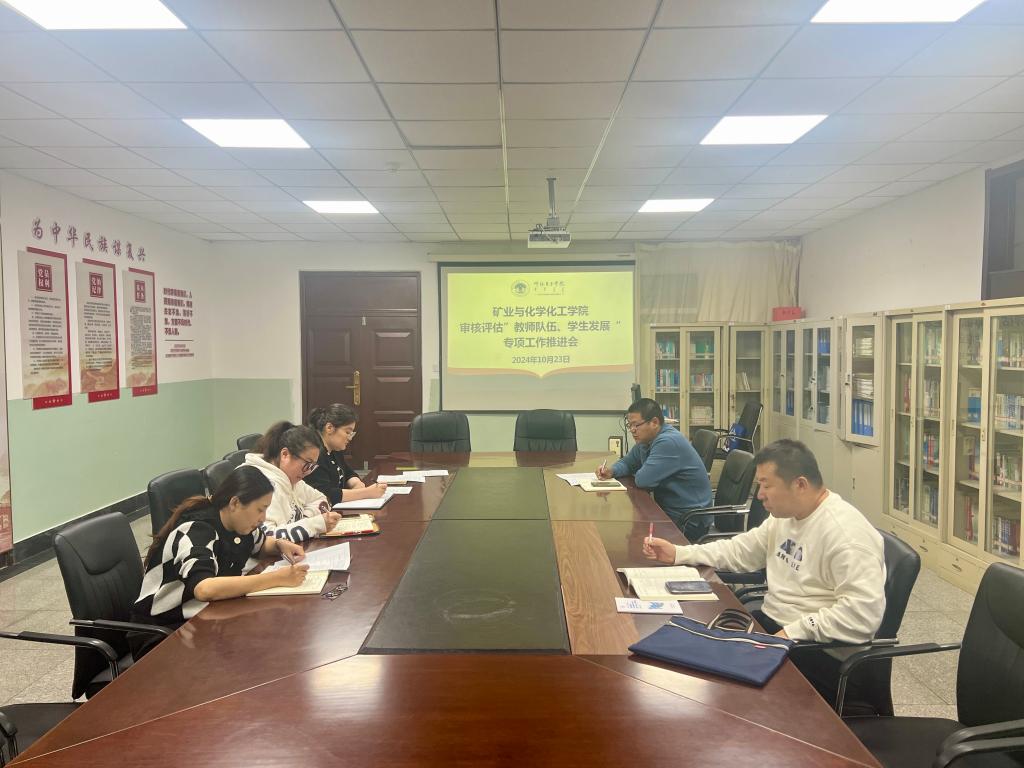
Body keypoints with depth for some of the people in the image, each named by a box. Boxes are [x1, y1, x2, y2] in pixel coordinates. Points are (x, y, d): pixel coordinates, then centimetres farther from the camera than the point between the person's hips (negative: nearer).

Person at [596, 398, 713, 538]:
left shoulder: (668, 442, -24)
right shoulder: (645, 440, 6)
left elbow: (643, 480, -27)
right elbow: (627, 462, 21)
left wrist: (638, 474, -3)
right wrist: (611, 471, -1)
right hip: (668, 509, 9)